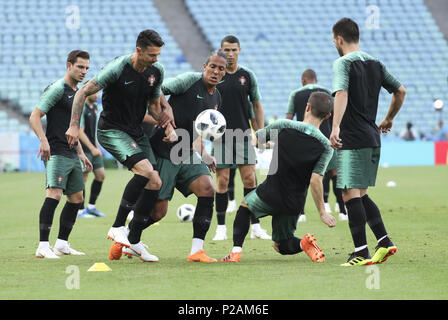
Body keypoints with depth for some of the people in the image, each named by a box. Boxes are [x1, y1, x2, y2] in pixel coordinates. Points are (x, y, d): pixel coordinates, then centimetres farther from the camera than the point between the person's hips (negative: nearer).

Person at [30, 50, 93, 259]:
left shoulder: (77, 93, 20)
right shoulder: (57, 88, -8)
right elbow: (35, 116, -14)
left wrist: (80, 153, 26)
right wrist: (43, 140, -28)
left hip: (72, 156, 10)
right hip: (56, 153, -10)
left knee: (76, 198, 11)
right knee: (54, 194, -20)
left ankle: (62, 244, 18)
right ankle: (43, 246, -23)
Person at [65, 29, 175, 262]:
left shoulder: (156, 71, 0)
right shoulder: (117, 68, -19)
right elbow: (83, 92, -13)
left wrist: (164, 121, -5)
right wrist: (74, 126, -18)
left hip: (136, 132, 7)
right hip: (111, 130, -7)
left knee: (155, 182, -5)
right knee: (145, 170, -27)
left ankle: (133, 240, 6)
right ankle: (118, 227, -17)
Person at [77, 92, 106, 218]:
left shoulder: (94, 107, 13)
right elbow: (80, 132, -19)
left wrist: (97, 146, 17)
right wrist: (92, 148, -19)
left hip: (93, 148, 9)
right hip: (84, 149, -8)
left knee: (101, 175, 6)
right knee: (83, 178, -4)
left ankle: (91, 207, 16)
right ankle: (80, 211, 3)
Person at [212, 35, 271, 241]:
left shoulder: (247, 76, 6)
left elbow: (256, 105, 12)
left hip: (243, 134, 1)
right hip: (221, 137, -1)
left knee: (250, 179, -3)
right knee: (222, 181, -1)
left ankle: (255, 227, 1)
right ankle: (221, 228, 7)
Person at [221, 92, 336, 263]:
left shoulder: (284, 126, -8)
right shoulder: (326, 147, -8)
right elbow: (315, 180, -14)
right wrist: (322, 212, -7)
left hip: (270, 194, -1)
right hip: (294, 203, 2)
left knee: (245, 205, 32)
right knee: (281, 246, 24)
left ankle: (236, 251, 14)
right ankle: (304, 243, -10)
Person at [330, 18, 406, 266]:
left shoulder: (343, 63, -8)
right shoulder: (375, 63, 14)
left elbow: (341, 93, -25)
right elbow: (400, 91, 18)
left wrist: (335, 127, -35)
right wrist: (388, 120, 30)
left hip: (353, 140, -8)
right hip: (372, 138, 8)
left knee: (350, 194, -7)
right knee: (360, 194, 17)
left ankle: (361, 252, -11)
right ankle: (385, 243, 12)